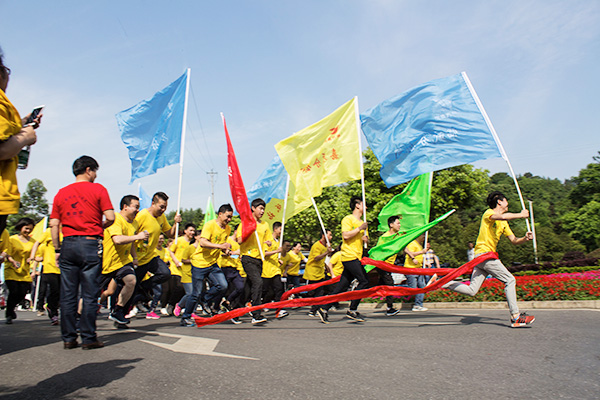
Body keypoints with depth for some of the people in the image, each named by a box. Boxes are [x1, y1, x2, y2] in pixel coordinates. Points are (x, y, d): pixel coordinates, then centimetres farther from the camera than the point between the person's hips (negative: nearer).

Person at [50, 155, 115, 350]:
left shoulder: (61, 193, 12)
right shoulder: (98, 189, 0)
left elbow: (54, 224, 9)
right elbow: (110, 217, -7)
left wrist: (58, 250, 14)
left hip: (68, 245, 4)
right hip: (90, 244, -4)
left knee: (67, 295, 7)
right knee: (90, 294, 0)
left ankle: (68, 338, 12)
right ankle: (88, 338, 3)